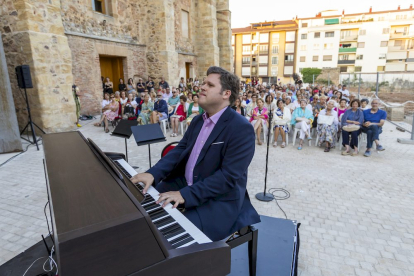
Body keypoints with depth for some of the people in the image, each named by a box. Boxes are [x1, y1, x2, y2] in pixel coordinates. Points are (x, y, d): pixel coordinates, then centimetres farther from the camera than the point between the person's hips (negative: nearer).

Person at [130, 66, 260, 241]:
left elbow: (229, 176, -24)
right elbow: (180, 151, 2)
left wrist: (185, 195, -28)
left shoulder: (241, 129, -19)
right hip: (185, 184, 7)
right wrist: (153, 174, -15)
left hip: (220, 199, -7)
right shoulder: (198, 120, 7)